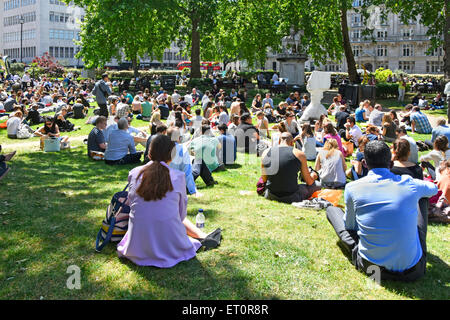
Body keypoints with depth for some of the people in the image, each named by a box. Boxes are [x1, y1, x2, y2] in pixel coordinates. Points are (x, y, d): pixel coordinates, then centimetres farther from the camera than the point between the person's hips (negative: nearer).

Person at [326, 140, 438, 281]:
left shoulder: (352, 188, -8)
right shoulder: (410, 184, -5)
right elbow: (434, 189, 21)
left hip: (368, 266, 0)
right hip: (412, 271, 1)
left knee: (331, 209, 16)